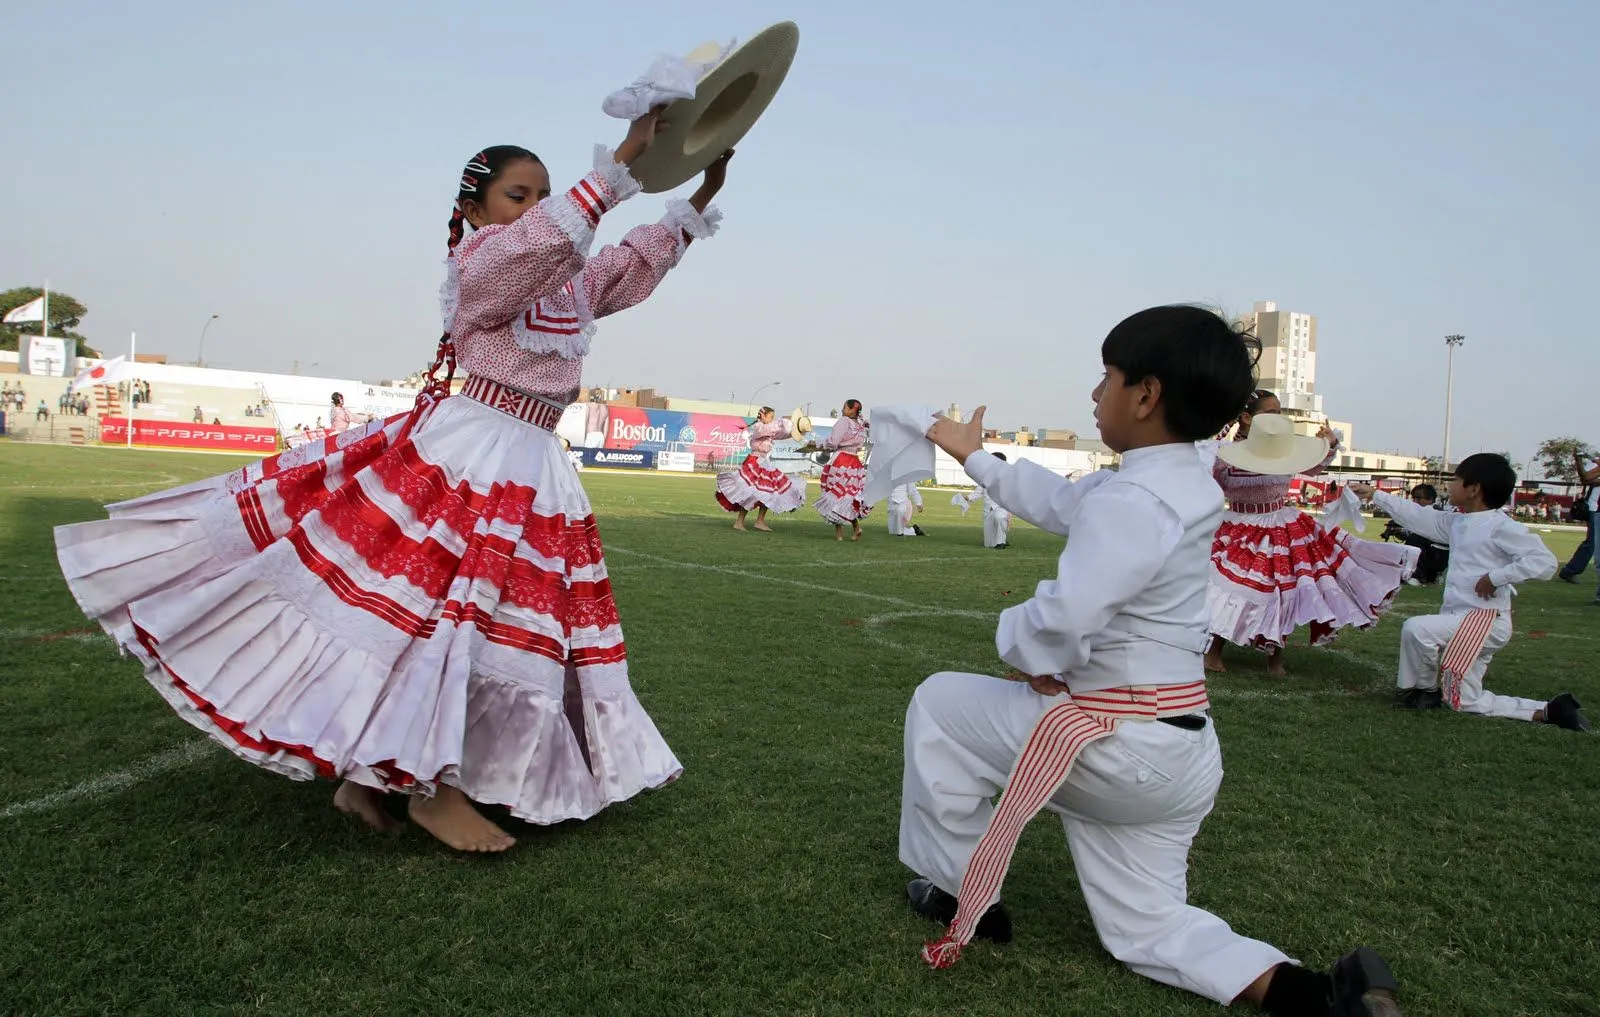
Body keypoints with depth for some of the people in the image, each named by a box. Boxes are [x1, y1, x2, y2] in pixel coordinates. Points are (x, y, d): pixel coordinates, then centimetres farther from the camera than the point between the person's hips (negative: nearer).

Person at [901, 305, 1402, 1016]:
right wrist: (974, 459, 32)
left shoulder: (1129, 500, -23)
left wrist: (1018, 642, -9)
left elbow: (1060, 622, -33)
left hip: (1113, 744, -9)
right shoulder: (1185, 485, 7)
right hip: (1182, 754, 9)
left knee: (939, 704, 12)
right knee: (1147, 929, 19)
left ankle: (962, 895, 24)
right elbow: (1058, 501, 21)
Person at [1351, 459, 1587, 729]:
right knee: (1464, 701, 10)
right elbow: (1417, 516, 18)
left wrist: (1496, 577, -22)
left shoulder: (1501, 526, -14)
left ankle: (1425, 691, -1)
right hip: (1463, 619, 9)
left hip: (1486, 619, -9)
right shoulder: (1457, 523, 11)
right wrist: (1374, 494, 20)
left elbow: (1544, 561, -20)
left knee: (1415, 628, -24)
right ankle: (1548, 711, 16)